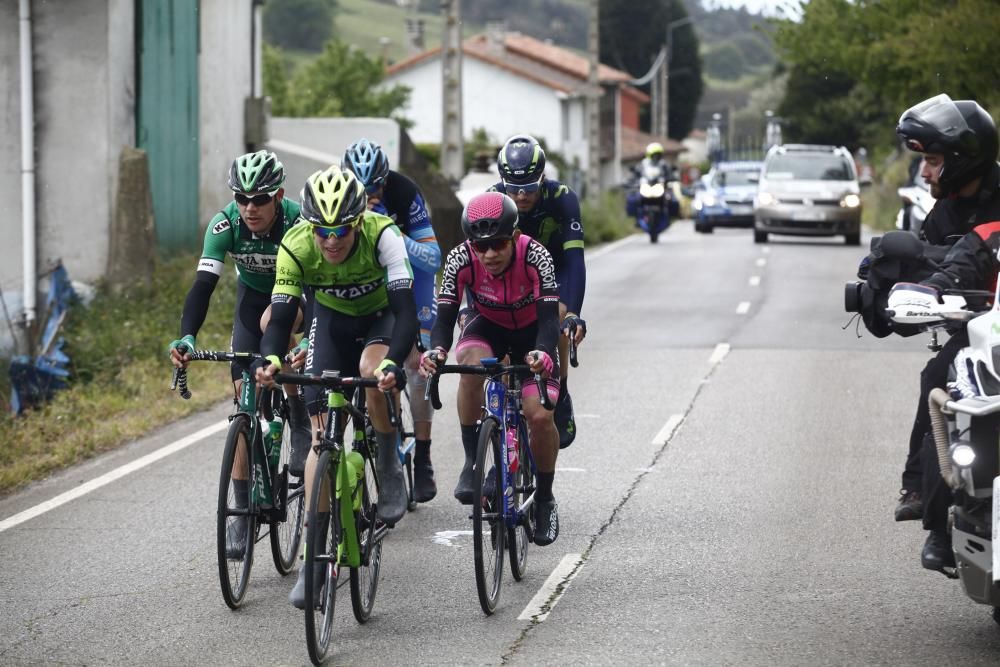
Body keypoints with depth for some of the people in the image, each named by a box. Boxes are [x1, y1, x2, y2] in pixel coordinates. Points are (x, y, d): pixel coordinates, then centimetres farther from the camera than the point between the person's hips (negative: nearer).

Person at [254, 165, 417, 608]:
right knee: (321, 432, -8)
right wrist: (270, 359, -51)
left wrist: (392, 363, -58)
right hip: (332, 319, 2)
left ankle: (390, 467, -9)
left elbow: (406, 310, -41)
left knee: (374, 373, -36)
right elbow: (281, 319, -29)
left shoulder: (382, 235, -35)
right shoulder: (295, 248, -28)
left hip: (381, 317, -2)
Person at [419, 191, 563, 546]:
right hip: (486, 326, 1)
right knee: (471, 364, -35)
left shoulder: (535, 256, -33)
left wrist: (544, 354, -59)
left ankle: (545, 498, 8)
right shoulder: (461, 259, -28)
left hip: (531, 332, -1)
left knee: (540, 415, -18)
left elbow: (549, 317, -38)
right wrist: (436, 350, -51)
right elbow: (445, 316, -30)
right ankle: (472, 462, -20)